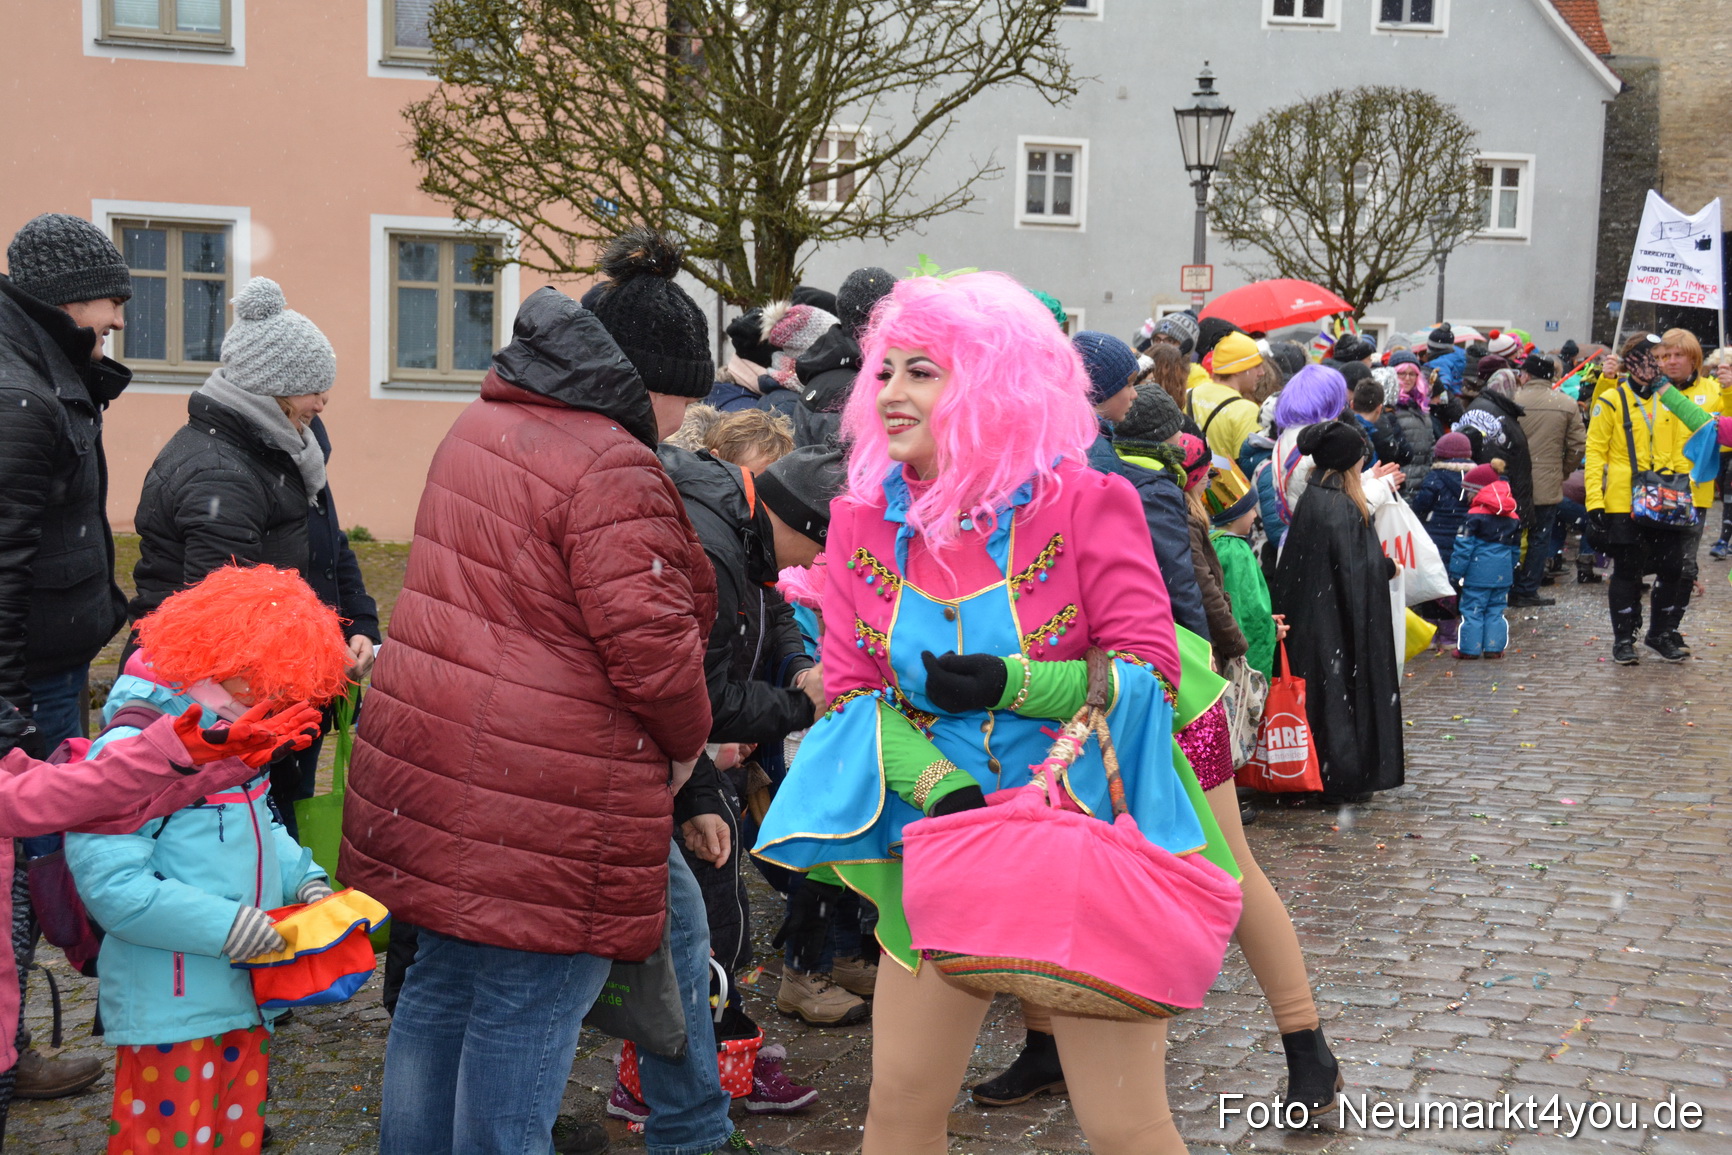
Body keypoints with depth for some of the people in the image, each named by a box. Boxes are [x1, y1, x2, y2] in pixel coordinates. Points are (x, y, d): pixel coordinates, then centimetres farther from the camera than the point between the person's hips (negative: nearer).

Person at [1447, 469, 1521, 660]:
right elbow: (1515, 548, 18)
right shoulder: (1512, 517, 10)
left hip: (1478, 573, -5)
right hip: (1503, 573, 5)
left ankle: (1469, 648, 3)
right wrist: (1511, 570, 27)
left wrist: (1456, 571, -7)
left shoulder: (1476, 515, -10)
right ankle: (1494, 647, 10)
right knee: (1496, 610, 12)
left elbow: (1464, 546, -11)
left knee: (1472, 610, 2)